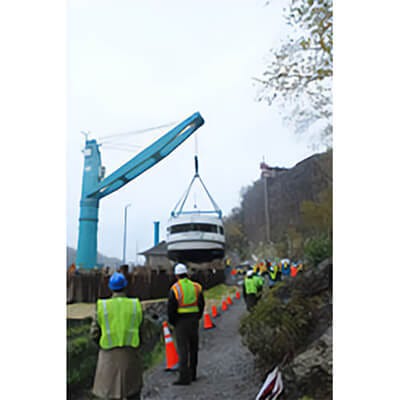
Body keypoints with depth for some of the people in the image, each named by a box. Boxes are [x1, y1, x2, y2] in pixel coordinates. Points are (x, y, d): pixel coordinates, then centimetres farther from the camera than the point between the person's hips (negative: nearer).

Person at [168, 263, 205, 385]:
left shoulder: (174, 289, -10)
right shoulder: (196, 287, 3)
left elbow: (171, 309, -9)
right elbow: (201, 305, 7)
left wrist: (172, 322, 5)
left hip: (181, 321, -5)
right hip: (194, 320, 5)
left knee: (183, 349, 0)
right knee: (193, 348, 16)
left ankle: (184, 377, -1)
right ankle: (192, 374, 27)